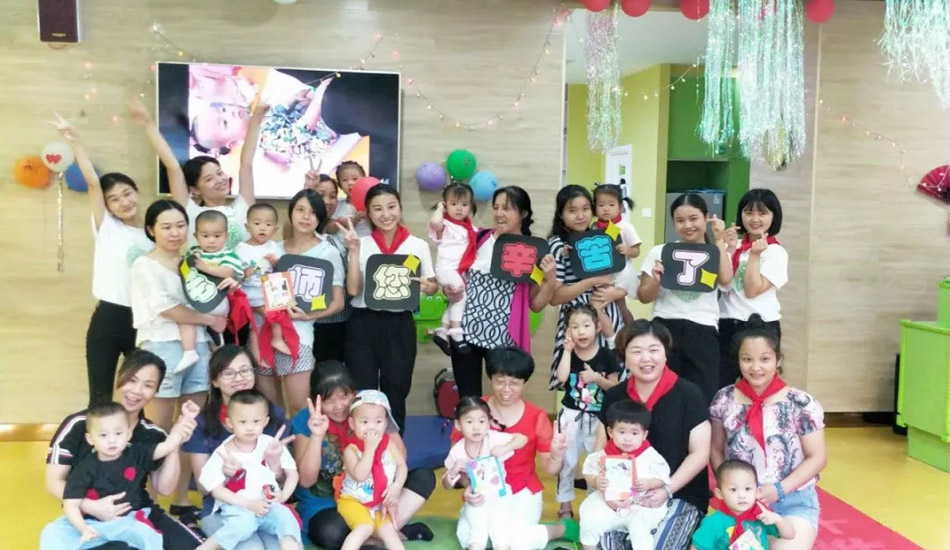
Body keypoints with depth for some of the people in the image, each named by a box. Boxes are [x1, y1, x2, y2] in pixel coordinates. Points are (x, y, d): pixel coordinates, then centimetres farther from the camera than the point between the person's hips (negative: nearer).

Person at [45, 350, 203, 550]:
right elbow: (54, 482, -3)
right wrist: (92, 506, -19)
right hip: (92, 519, -3)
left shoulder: (153, 434, 4)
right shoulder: (79, 425, -8)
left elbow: (164, 488, 0)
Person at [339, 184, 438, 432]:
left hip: (400, 325, 1)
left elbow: (433, 285, 7)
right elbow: (353, 289, -7)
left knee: (396, 393, 10)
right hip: (363, 324, 0)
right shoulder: (361, 244, 2)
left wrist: (427, 286, -16)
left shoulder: (418, 245, 2)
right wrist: (354, 251, -14)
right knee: (362, 393, 2)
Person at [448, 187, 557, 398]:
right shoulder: (479, 239, 4)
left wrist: (551, 279, -16)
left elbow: (536, 305, 1)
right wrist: (449, 290, -3)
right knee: (468, 400, 8)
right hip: (466, 332, 2)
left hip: (504, 339, -2)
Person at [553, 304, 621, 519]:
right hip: (571, 415, 0)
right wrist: (568, 349, -20)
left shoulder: (606, 356, -5)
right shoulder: (567, 353, -4)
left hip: (598, 417, 0)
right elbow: (562, 377, -21)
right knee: (567, 460, 6)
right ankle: (565, 505, 20)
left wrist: (597, 378, -18)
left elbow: (615, 386, -1)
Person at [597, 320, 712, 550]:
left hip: (681, 496, -3)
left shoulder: (688, 394, -5)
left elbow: (699, 454, -7)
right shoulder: (614, 396, 6)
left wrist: (666, 490, -17)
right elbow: (601, 451, 8)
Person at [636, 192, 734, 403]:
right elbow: (644, 297, 9)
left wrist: (719, 241, -5)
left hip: (703, 333, 0)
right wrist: (656, 280, -12)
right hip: (665, 330, 0)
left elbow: (726, 279, -14)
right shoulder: (660, 252, 7)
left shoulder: (715, 253, 8)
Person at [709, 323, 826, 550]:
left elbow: (817, 458, -4)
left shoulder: (801, 404, -8)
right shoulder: (724, 400, -2)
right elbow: (716, 450, 8)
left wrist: (778, 490, -13)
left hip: (793, 501, -2)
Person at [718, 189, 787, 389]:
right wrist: (730, 249, -7)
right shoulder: (736, 247, 9)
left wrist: (755, 255, -15)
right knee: (719, 388, 5)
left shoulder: (776, 252, -5)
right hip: (727, 326, 4)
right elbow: (722, 283, -4)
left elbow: (752, 290, -14)